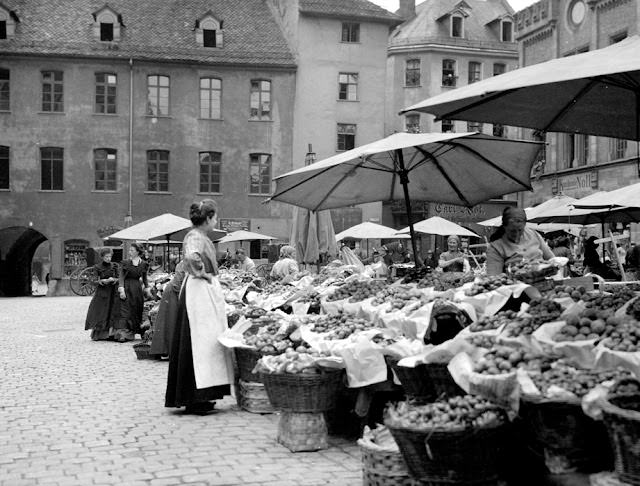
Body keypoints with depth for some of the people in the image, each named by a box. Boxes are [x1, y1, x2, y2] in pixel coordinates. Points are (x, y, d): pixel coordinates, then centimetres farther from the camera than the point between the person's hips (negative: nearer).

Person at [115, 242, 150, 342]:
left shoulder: (143, 264, 5)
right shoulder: (125, 263, 1)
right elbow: (121, 277, -4)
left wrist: (147, 288, 8)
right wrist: (121, 289, -14)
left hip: (137, 289, 2)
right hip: (126, 288, -2)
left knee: (137, 311, 4)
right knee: (125, 311, -9)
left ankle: (131, 333, 15)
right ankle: (122, 334, -13)